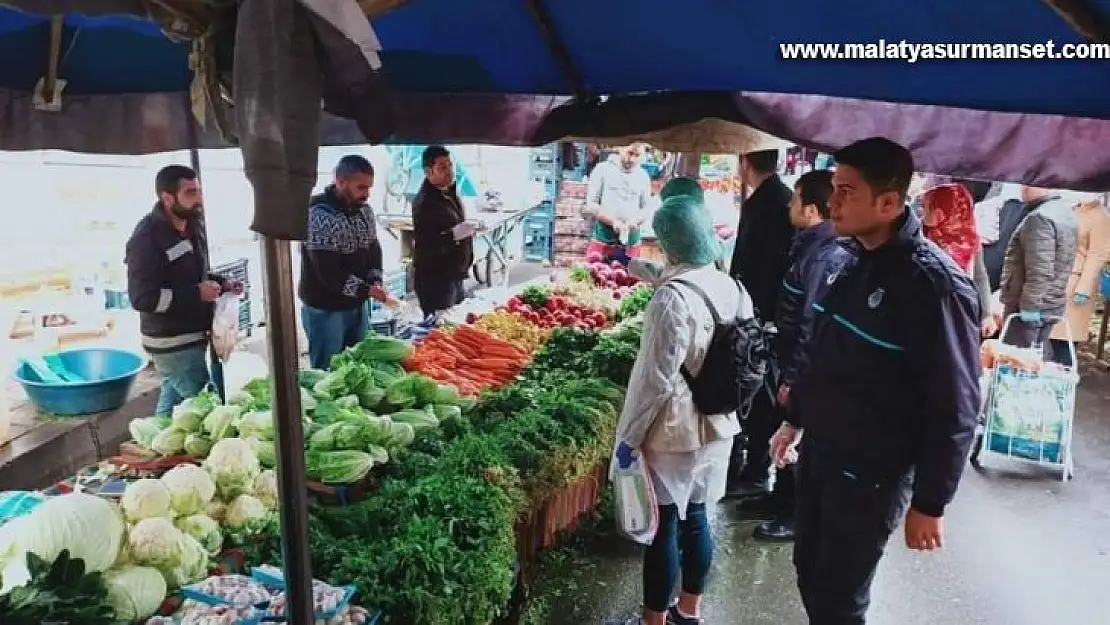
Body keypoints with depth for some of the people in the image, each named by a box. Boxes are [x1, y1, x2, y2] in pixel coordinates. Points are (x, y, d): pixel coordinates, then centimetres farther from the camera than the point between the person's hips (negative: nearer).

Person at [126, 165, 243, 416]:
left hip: (191, 335, 9)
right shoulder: (147, 237, -19)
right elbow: (142, 297, -24)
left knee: (174, 398, 21)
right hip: (173, 343, -9)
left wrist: (221, 283, 4)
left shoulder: (192, 225, 7)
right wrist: (196, 294, -25)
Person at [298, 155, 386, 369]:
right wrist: (365, 289, -23)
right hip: (325, 309, -7)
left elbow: (373, 248, 10)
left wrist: (375, 282, -8)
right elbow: (326, 270, -25)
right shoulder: (320, 215, -21)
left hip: (357, 304, 7)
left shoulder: (364, 210, 4)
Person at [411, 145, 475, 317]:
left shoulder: (450, 193, 11)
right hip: (434, 279, -9)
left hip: (454, 275, 9)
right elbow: (425, 247, -26)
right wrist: (454, 235, -35)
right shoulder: (424, 202, -20)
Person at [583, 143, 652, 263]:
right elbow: (590, 206, -3)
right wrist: (613, 221, -17)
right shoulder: (603, 169, 1)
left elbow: (645, 209, 12)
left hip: (631, 244, 2)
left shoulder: (643, 176, 9)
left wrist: (635, 220, -11)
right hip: (602, 242, -2)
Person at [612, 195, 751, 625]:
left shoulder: (673, 298, -23)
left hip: (674, 432, -7)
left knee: (664, 526, 7)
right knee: (696, 517, 20)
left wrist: (630, 437, -13)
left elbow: (658, 380, -23)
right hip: (717, 427, 7)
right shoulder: (732, 288, -1)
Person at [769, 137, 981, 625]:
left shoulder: (935, 285, -21)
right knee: (809, 572, 20)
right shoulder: (856, 259, 3)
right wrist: (795, 418, 18)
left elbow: (955, 410, -18)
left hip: (871, 474, -7)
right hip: (819, 451, 7)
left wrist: (930, 502, -14)